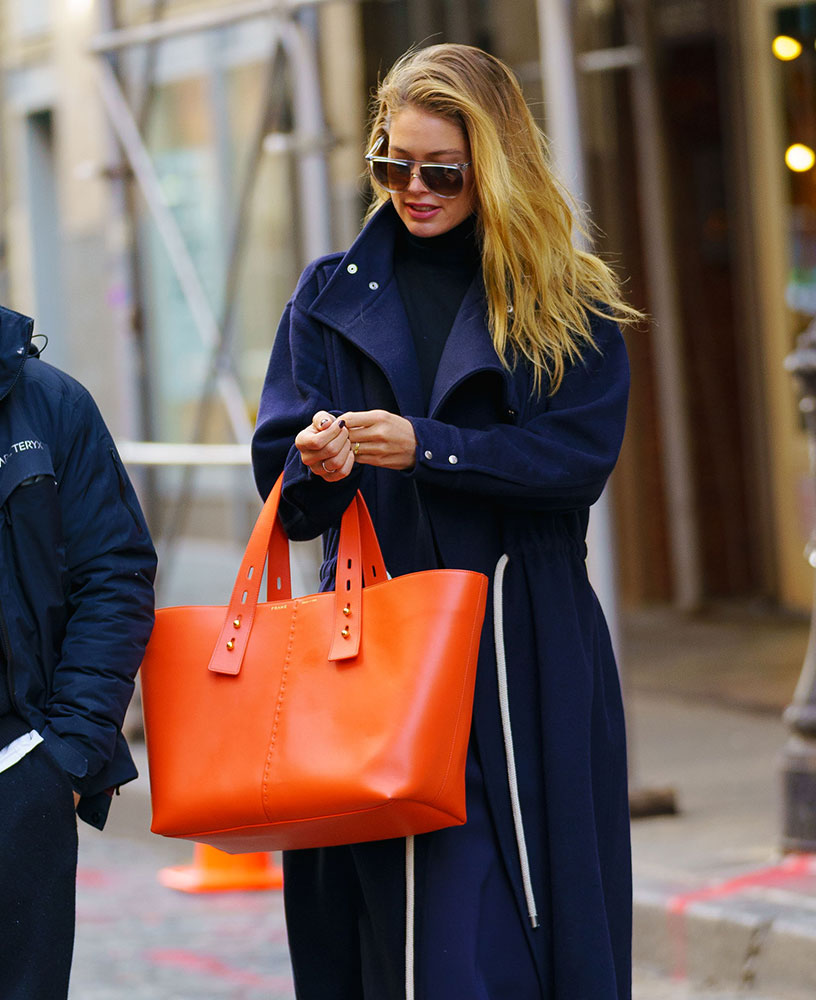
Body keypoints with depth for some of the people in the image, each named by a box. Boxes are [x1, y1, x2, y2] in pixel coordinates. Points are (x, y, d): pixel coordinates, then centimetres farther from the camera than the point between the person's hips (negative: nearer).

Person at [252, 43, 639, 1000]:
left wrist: (424, 447, -17)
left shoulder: (570, 306, 7)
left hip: (531, 652, 0)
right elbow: (282, 470, 4)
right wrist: (318, 463, -19)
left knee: (546, 911, -1)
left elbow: (583, 453, -7)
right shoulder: (334, 296, 11)